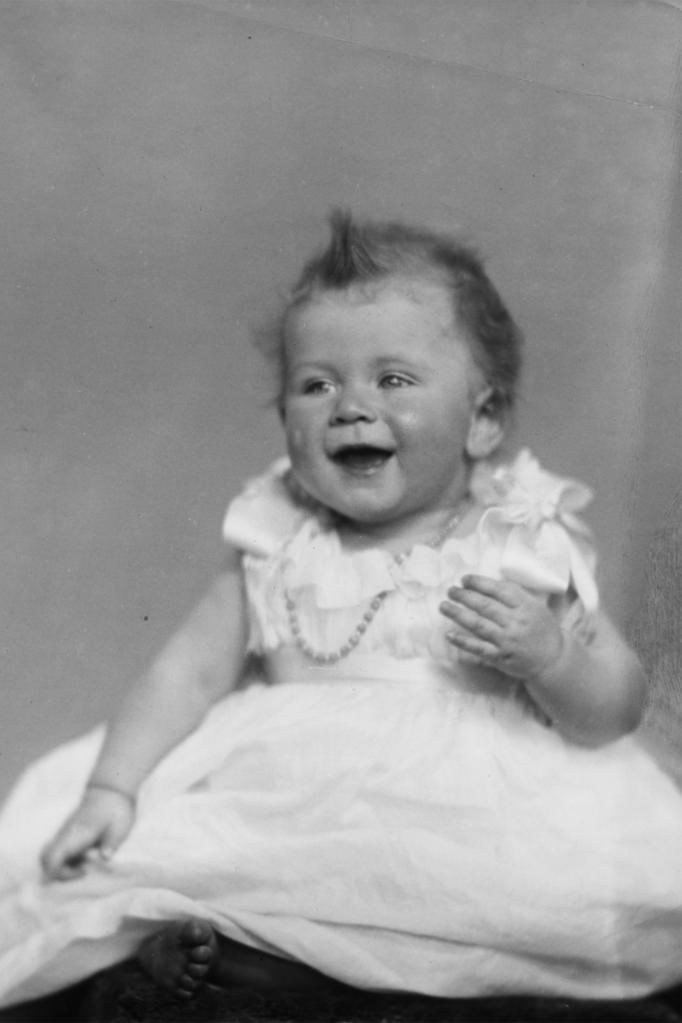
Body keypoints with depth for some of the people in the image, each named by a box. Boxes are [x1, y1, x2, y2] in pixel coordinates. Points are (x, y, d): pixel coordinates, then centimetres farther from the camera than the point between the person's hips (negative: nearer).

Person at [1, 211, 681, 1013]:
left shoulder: (525, 544, -2)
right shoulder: (276, 545, 4)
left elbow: (616, 712, 1)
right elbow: (189, 672, 5)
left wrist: (547, 654, -20)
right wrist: (110, 789, -8)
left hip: (474, 807, 1)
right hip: (292, 809, -1)